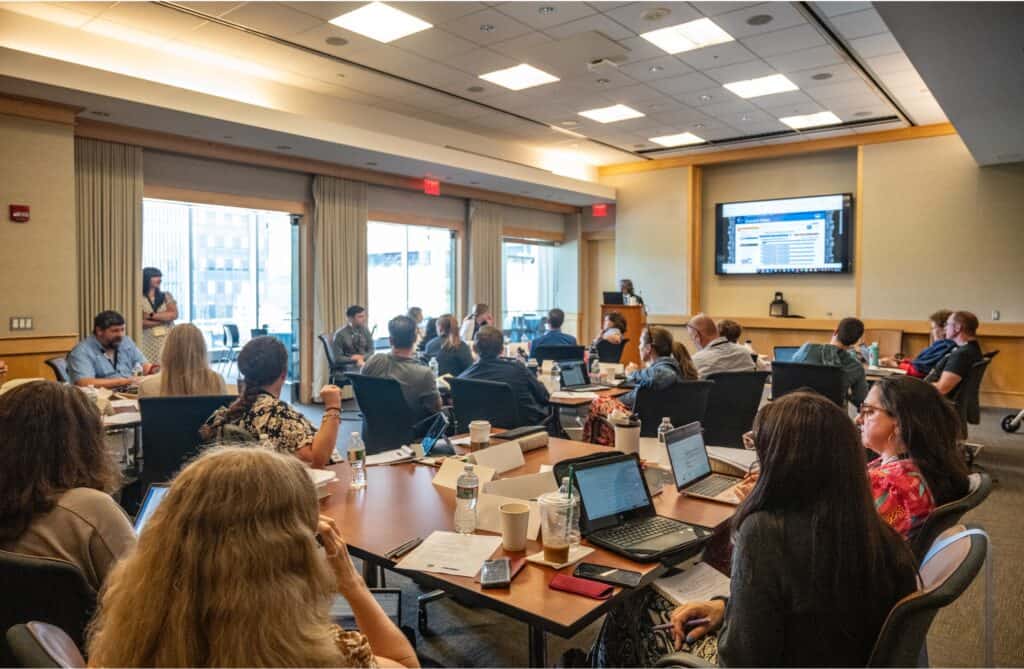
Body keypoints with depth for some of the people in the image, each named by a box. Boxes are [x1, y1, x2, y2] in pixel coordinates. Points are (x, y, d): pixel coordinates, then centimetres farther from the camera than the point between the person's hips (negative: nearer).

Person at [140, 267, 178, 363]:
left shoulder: (167, 296, 11)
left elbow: (174, 314, -4)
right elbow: (141, 322, -8)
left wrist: (151, 315, -9)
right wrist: (164, 319, -8)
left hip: (168, 340, 2)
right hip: (148, 342, -2)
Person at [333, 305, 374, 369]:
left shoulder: (365, 331, 9)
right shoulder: (340, 334, -4)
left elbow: (371, 351, 8)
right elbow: (338, 358, -7)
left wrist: (362, 358, -13)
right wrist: (355, 359, -17)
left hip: (364, 362, 5)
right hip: (348, 366, -5)